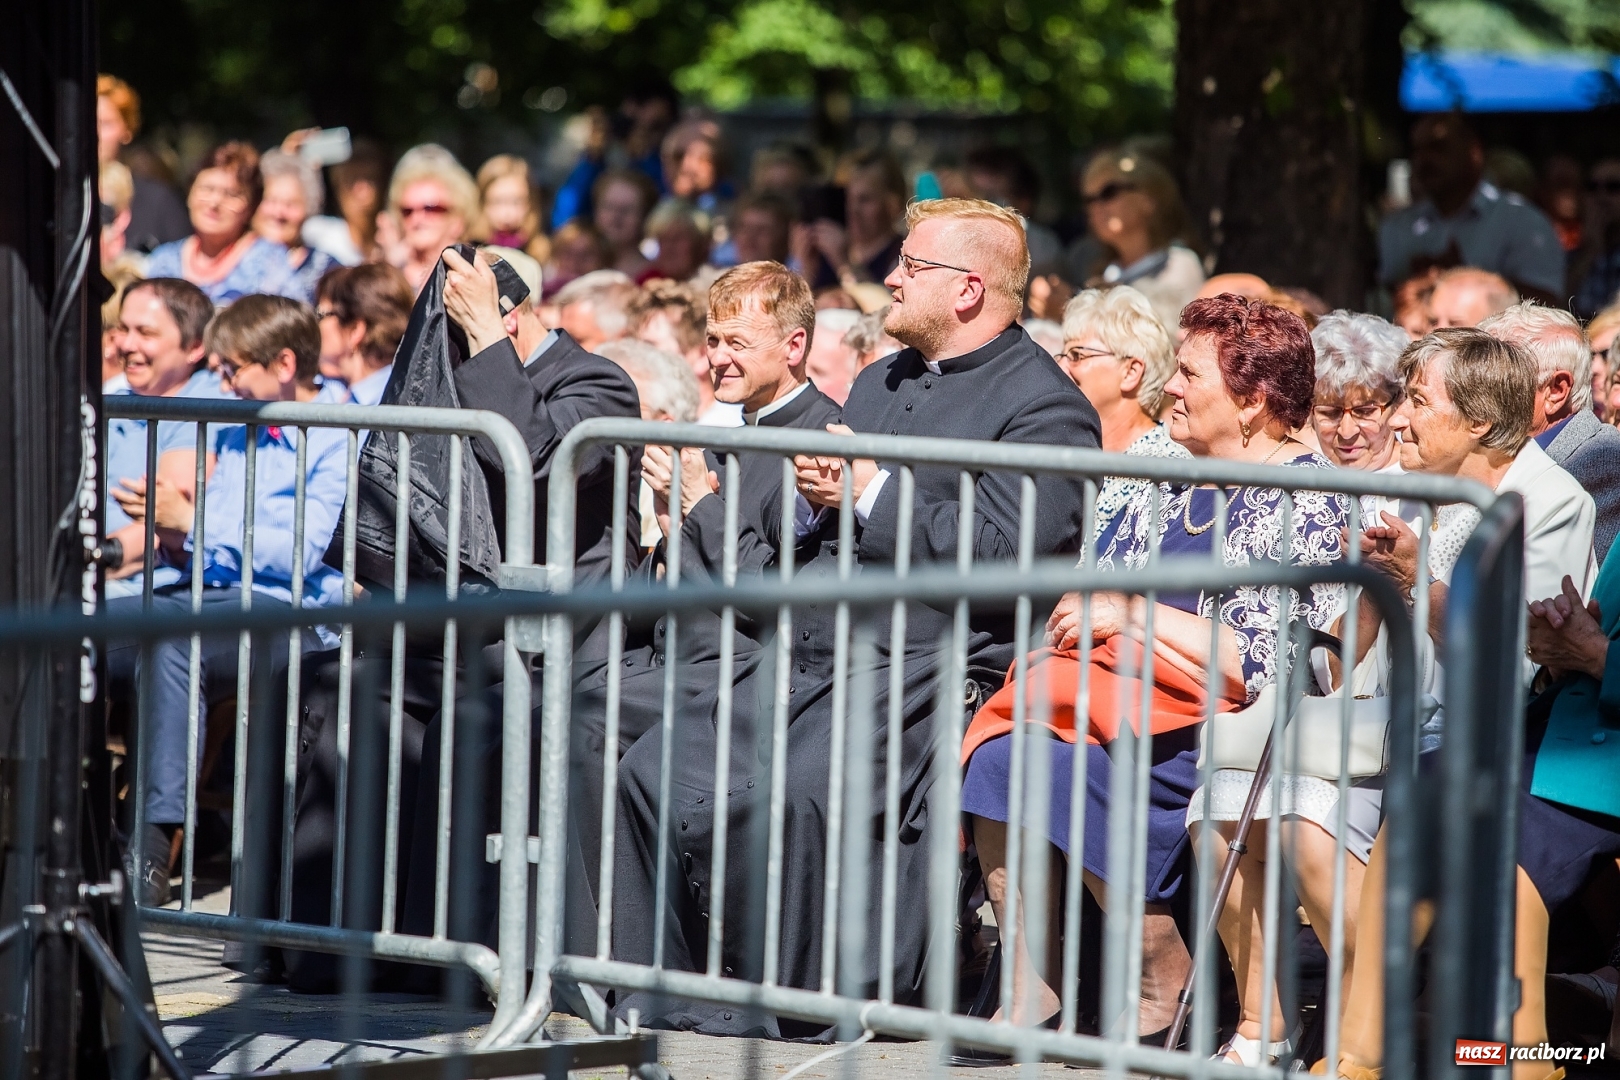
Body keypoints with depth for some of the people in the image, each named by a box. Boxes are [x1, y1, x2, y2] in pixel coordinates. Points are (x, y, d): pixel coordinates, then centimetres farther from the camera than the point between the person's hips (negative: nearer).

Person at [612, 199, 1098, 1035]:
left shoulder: (1044, 405, -4)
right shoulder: (880, 383, 24)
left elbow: (1008, 553, -18)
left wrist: (872, 495, -14)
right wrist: (815, 490, 4)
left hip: (923, 662, -9)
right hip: (809, 648, 9)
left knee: (791, 796, -31)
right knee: (658, 775, -7)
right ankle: (657, 990, 0)